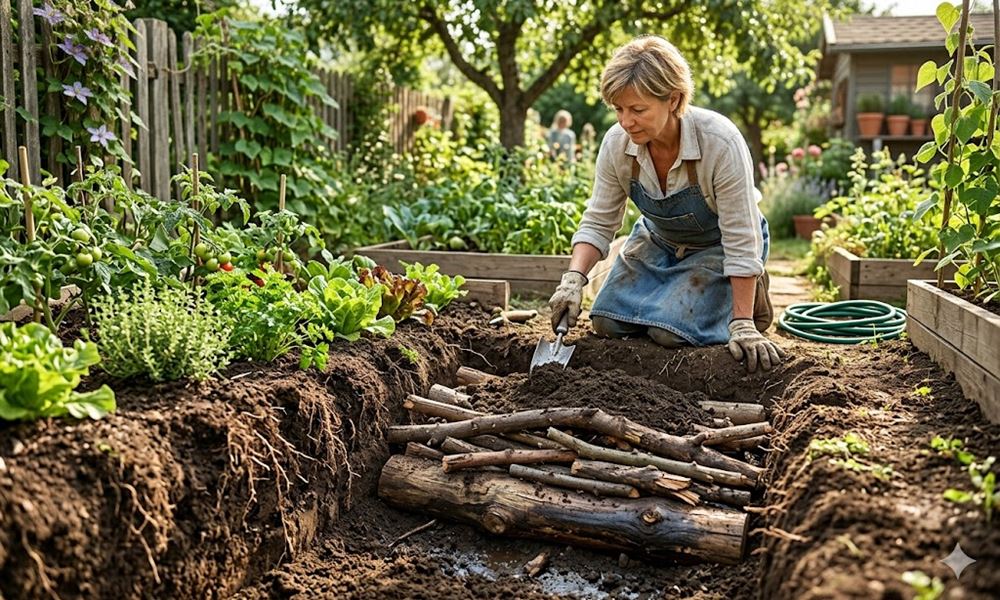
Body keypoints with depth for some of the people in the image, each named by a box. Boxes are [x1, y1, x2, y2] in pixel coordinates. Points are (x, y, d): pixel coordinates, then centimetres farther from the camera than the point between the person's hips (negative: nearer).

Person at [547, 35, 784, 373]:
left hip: (718, 246, -5)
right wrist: (573, 278, -30)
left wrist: (743, 325, -28)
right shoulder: (616, 143, -22)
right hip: (659, 240, 5)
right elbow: (598, 222, -12)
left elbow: (740, 240, -29)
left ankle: (750, 296, 7)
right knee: (607, 323, -5)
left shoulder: (721, 142, -35)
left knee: (668, 330, -21)